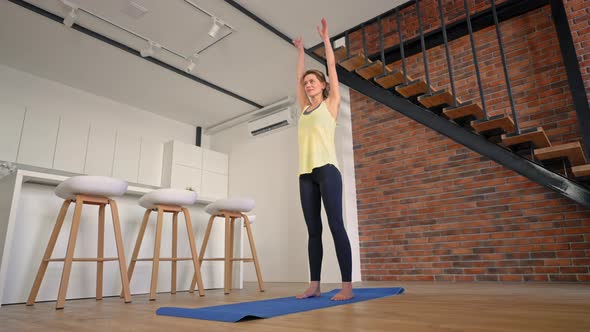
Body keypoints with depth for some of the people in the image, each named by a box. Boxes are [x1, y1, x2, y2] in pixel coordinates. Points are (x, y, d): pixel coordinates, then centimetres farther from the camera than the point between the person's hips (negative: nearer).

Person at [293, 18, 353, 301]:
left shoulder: (331, 103, 10)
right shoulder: (305, 108, 22)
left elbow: (332, 66, 13)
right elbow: (298, 76, 31)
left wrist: (325, 38, 22)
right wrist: (301, 52, 42)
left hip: (326, 169, -6)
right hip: (306, 173, 6)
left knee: (336, 225, -9)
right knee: (313, 230, 4)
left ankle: (347, 286, -6)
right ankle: (314, 286, 8)